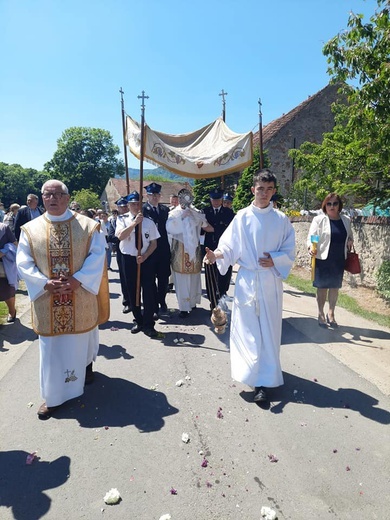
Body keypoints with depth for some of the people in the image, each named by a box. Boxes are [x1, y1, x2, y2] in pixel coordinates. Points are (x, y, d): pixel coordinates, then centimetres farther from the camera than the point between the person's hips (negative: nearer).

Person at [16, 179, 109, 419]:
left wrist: (78, 280, -21)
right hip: (47, 300, 1)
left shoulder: (87, 225, -3)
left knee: (82, 339, 18)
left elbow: (97, 256, -10)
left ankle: (87, 366, 49)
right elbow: (24, 263, -3)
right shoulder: (30, 229, 1)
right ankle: (54, 396, 22)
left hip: (81, 298, -1)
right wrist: (45, 283, -17)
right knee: (52, 347, 8)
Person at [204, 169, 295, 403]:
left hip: (271, 281, 1)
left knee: (269, 329, 4)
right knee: (247, 329, 1)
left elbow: (290, 251, 5)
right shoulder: (242, 217, 0)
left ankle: (263, 380, 13)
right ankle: (261, 379, 18)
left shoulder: (281, 220, 2)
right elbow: (230, 246, -3)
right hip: (247, 280, 0)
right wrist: (217, 254, -22)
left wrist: (275, 260, -12)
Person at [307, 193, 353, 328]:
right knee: (322, 287, 5)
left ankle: (331, 314, 28)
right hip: (323, 259, -4)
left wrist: (350, 241, -3)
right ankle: (321, 314, 20)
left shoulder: (346, 220, 6)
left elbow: (349, 235, 21)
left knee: (335, 287, 12)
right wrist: (310, 247, -31)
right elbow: (311, 236, -10)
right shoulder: (319, 219, -7)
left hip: (339, 260, 4)